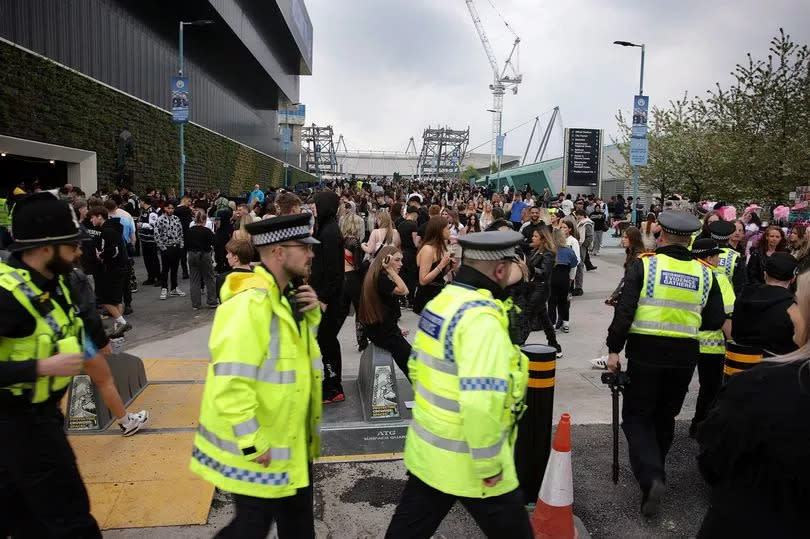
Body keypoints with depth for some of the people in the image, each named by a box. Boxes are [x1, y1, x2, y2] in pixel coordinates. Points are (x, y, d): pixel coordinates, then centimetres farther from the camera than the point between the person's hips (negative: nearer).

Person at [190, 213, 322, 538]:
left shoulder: (286, 296, 4)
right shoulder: (249, 303, -26)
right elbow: (230, 386, -29)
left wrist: (311, 312, -2)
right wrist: (253, 445, -23)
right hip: (258, 448, -9)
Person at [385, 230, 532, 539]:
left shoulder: (441, 302, 1)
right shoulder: (482, 318, -25)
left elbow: (417, 367, 12)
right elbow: (481, 403, -32)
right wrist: (489, 465, -19)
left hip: (428, 449, 8)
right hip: (466, 460, -8)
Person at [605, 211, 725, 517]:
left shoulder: (644, 265, -9)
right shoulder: (704, 273, 2)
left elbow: (624, 311, -14)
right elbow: (715, 321, 5)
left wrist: (614, 349, -8)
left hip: (646, 351, -4)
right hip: (685, 356, 4)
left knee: (637, 417, 7)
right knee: (665, 416, 20)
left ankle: (650, 477, -13)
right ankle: (654, 472, 36)